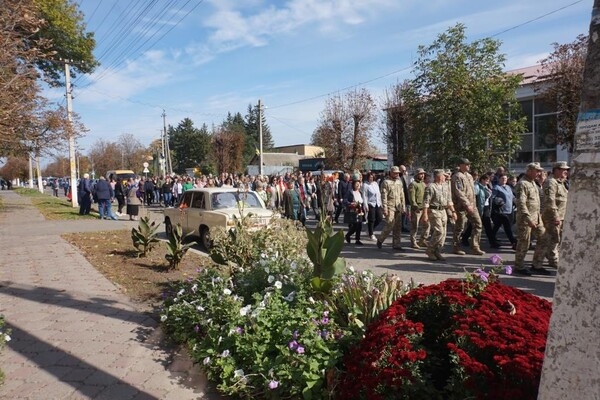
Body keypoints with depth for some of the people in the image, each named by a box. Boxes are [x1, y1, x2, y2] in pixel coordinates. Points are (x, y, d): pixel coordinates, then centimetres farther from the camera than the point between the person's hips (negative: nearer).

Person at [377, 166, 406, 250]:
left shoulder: (399, 182, 15)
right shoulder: (386, 182, -5)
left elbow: (402, 195, 18)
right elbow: (384, 196, -10)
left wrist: (403, 207, 14)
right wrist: (385, 208, -15)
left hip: (398, 207, 6)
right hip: (390, 206, -6)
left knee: (398, 227, 5)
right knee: (390, 225, -11)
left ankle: (396, 244, 13)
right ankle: (380, 240, 9)